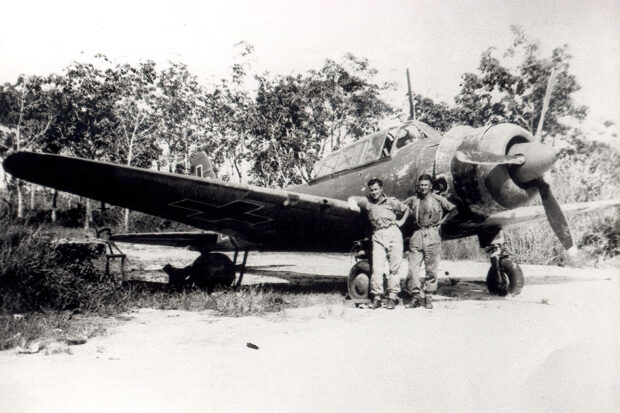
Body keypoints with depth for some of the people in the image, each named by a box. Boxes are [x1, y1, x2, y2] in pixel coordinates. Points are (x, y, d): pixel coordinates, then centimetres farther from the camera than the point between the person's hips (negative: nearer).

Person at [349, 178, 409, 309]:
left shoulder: (391, 201, 8)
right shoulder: (367, 201, 11)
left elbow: (406, 209, 21)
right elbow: (352, 199, 14)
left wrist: (402, 221, 9)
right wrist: (353, 202, -8)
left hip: (393, 234, -1)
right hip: (377, 237, 1)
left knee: (394, 268, -1)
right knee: (377, 268, -8)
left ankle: (392, 297, 4)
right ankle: (377, 297, -3)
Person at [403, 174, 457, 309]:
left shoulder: (438, 199, 5)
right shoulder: (412, 200, 10)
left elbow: (454, 210, 12)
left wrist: (442, 221, 5)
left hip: (432, 235, -1)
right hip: (416, 236, 2)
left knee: (431, 269, 1)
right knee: (413, 268, -6)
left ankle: (427, 297, 10)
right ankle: (416, 296, 1)